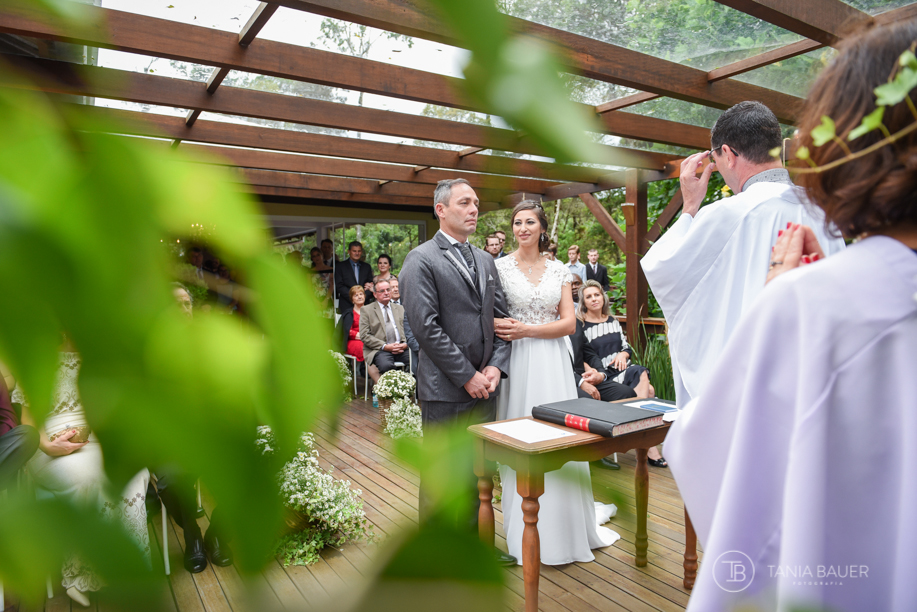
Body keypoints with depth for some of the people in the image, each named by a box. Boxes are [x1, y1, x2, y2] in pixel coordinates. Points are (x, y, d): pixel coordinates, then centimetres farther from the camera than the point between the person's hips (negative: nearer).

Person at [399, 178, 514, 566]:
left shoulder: (485, 260, 14)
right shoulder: (421, 259, -8)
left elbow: (500, 317, 12)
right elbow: (426, 327, -15)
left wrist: (496, 366, -3)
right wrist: (467, 376, -14)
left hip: (484, 385, 6)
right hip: (445, 389, -6)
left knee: (477, 471, 15)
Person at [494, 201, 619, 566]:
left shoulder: (559, 270, 8)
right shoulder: (500, 266, 1)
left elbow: (569, 323, 1)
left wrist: (527, 330, -11)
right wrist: (504, 328, -20)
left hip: (553, 361, 2)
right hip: (517, 362, -2)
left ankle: (565, 525, 26)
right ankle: (527, 532, 19)